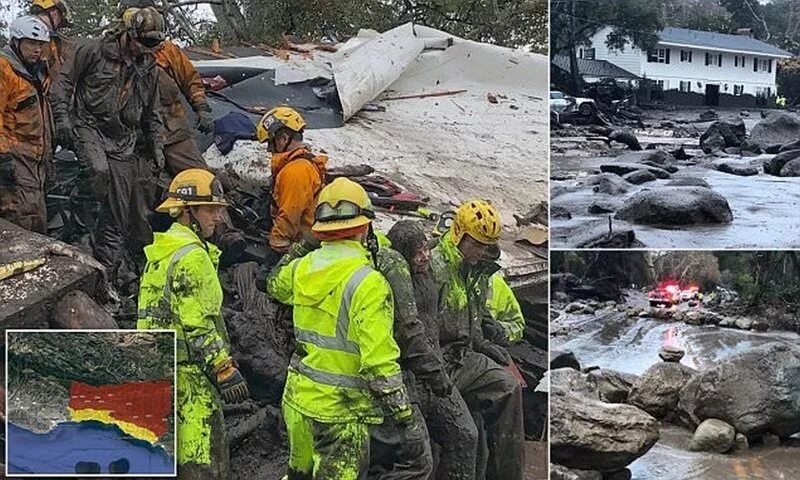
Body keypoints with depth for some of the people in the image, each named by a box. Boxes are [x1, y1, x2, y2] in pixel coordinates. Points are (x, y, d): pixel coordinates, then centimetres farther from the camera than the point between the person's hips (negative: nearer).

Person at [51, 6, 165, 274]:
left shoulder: (149, 70, 13)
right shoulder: (95, 50, -4)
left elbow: (151, 113, 24)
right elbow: (65, 80, -1)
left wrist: (156, 144, 17)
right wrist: (62, 117, -11)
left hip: (123, 141, 4)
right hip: (89, 125, -4)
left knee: (119, 215, 0)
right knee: (98, 170, -36)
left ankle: (108, 271, 7)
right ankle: (86, 218, -7)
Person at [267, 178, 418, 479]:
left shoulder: (302, 267, 1)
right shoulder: (367, 283, -21)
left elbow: (275, 284, 28)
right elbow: (380, 362, -23)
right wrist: (403, 415, -15)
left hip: (297, 397, 7)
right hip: (340, 411, -7)